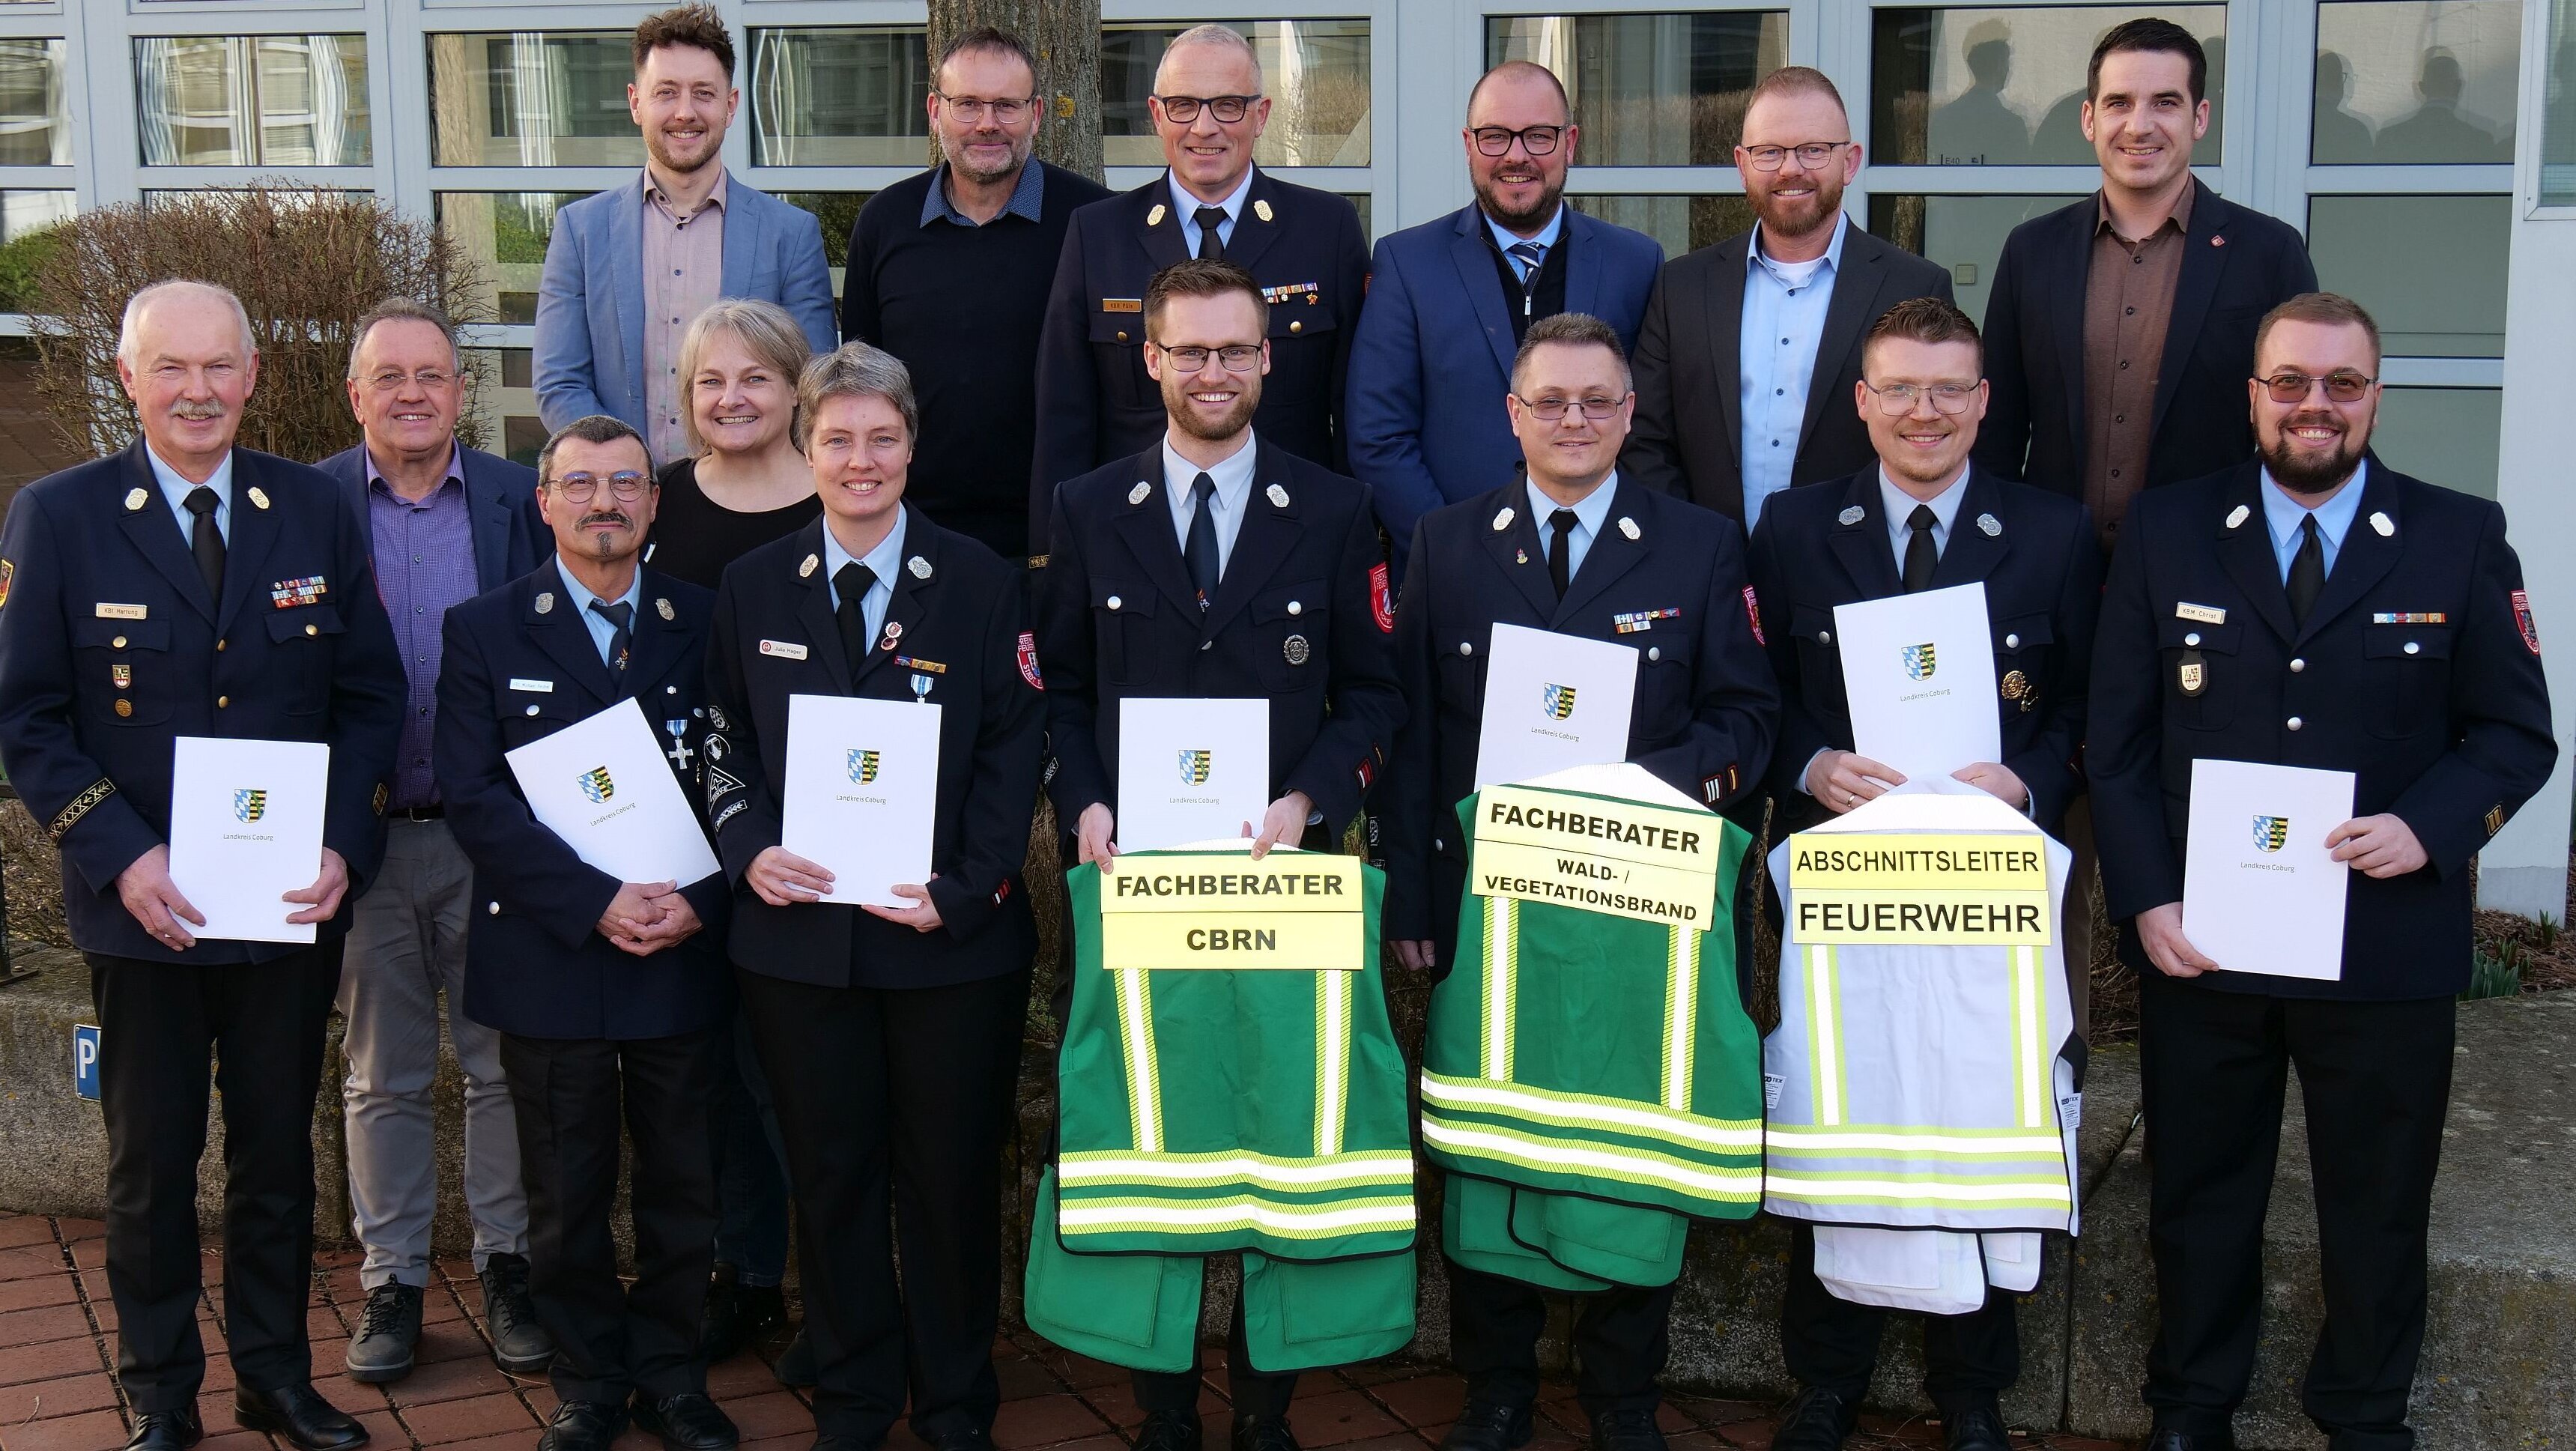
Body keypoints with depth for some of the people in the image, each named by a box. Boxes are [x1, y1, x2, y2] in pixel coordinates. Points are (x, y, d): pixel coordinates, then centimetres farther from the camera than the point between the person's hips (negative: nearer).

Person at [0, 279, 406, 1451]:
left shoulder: (318, 511, 2)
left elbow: (370, 694, 4)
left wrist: (341, 845, -9)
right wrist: (122, 857, -16)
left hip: (296, 903, 2)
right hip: (145, 910, -2)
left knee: (280, 1151, 14)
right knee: (151, 1162, 11)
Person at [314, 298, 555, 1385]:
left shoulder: (521, 500, 1)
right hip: (364, 837, 0)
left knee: (504, 1062, 9)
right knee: (382, 1073, 12)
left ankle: (508, 1263, 23)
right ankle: (390, 1276, 24)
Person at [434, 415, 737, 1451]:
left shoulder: (703, 624, 5)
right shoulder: (486, 629, 1)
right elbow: (474, 796, -8)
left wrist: (699, 900, -13)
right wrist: (596, 900, -17)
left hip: (682, 959, 1)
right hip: (549, 957, -1)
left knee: (683, 1182, 9)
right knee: (567, 1193, 9)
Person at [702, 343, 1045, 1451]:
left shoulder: (980, 582, 0)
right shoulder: (754, 587, 8)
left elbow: (1013, 754, -2)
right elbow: (724, 744, 11)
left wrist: (962, 891, -12)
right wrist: (750, 851, -7)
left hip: (951, 939, -2)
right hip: (797, 934, 2)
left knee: (951, 1178, 7)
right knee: (831, 1176, 10)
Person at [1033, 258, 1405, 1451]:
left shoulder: (1333, 513, 4)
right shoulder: (1088, 511, 7)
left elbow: (1372, 692, 4)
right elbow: (1060, 687, 9)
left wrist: (1307, 800, -11)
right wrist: (1083, 802, -8)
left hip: (1283, 874, 0)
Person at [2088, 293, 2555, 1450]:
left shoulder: (2462, 539, 0)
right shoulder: (2164, 533, 1)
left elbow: (2517, 733, 1)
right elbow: (2116, 740, 1)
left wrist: (2427, 826, -18)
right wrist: (2144, 899, -9)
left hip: (2388, 949, 0)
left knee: (2379, 1209, 15)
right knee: (2199, 1198, 15)